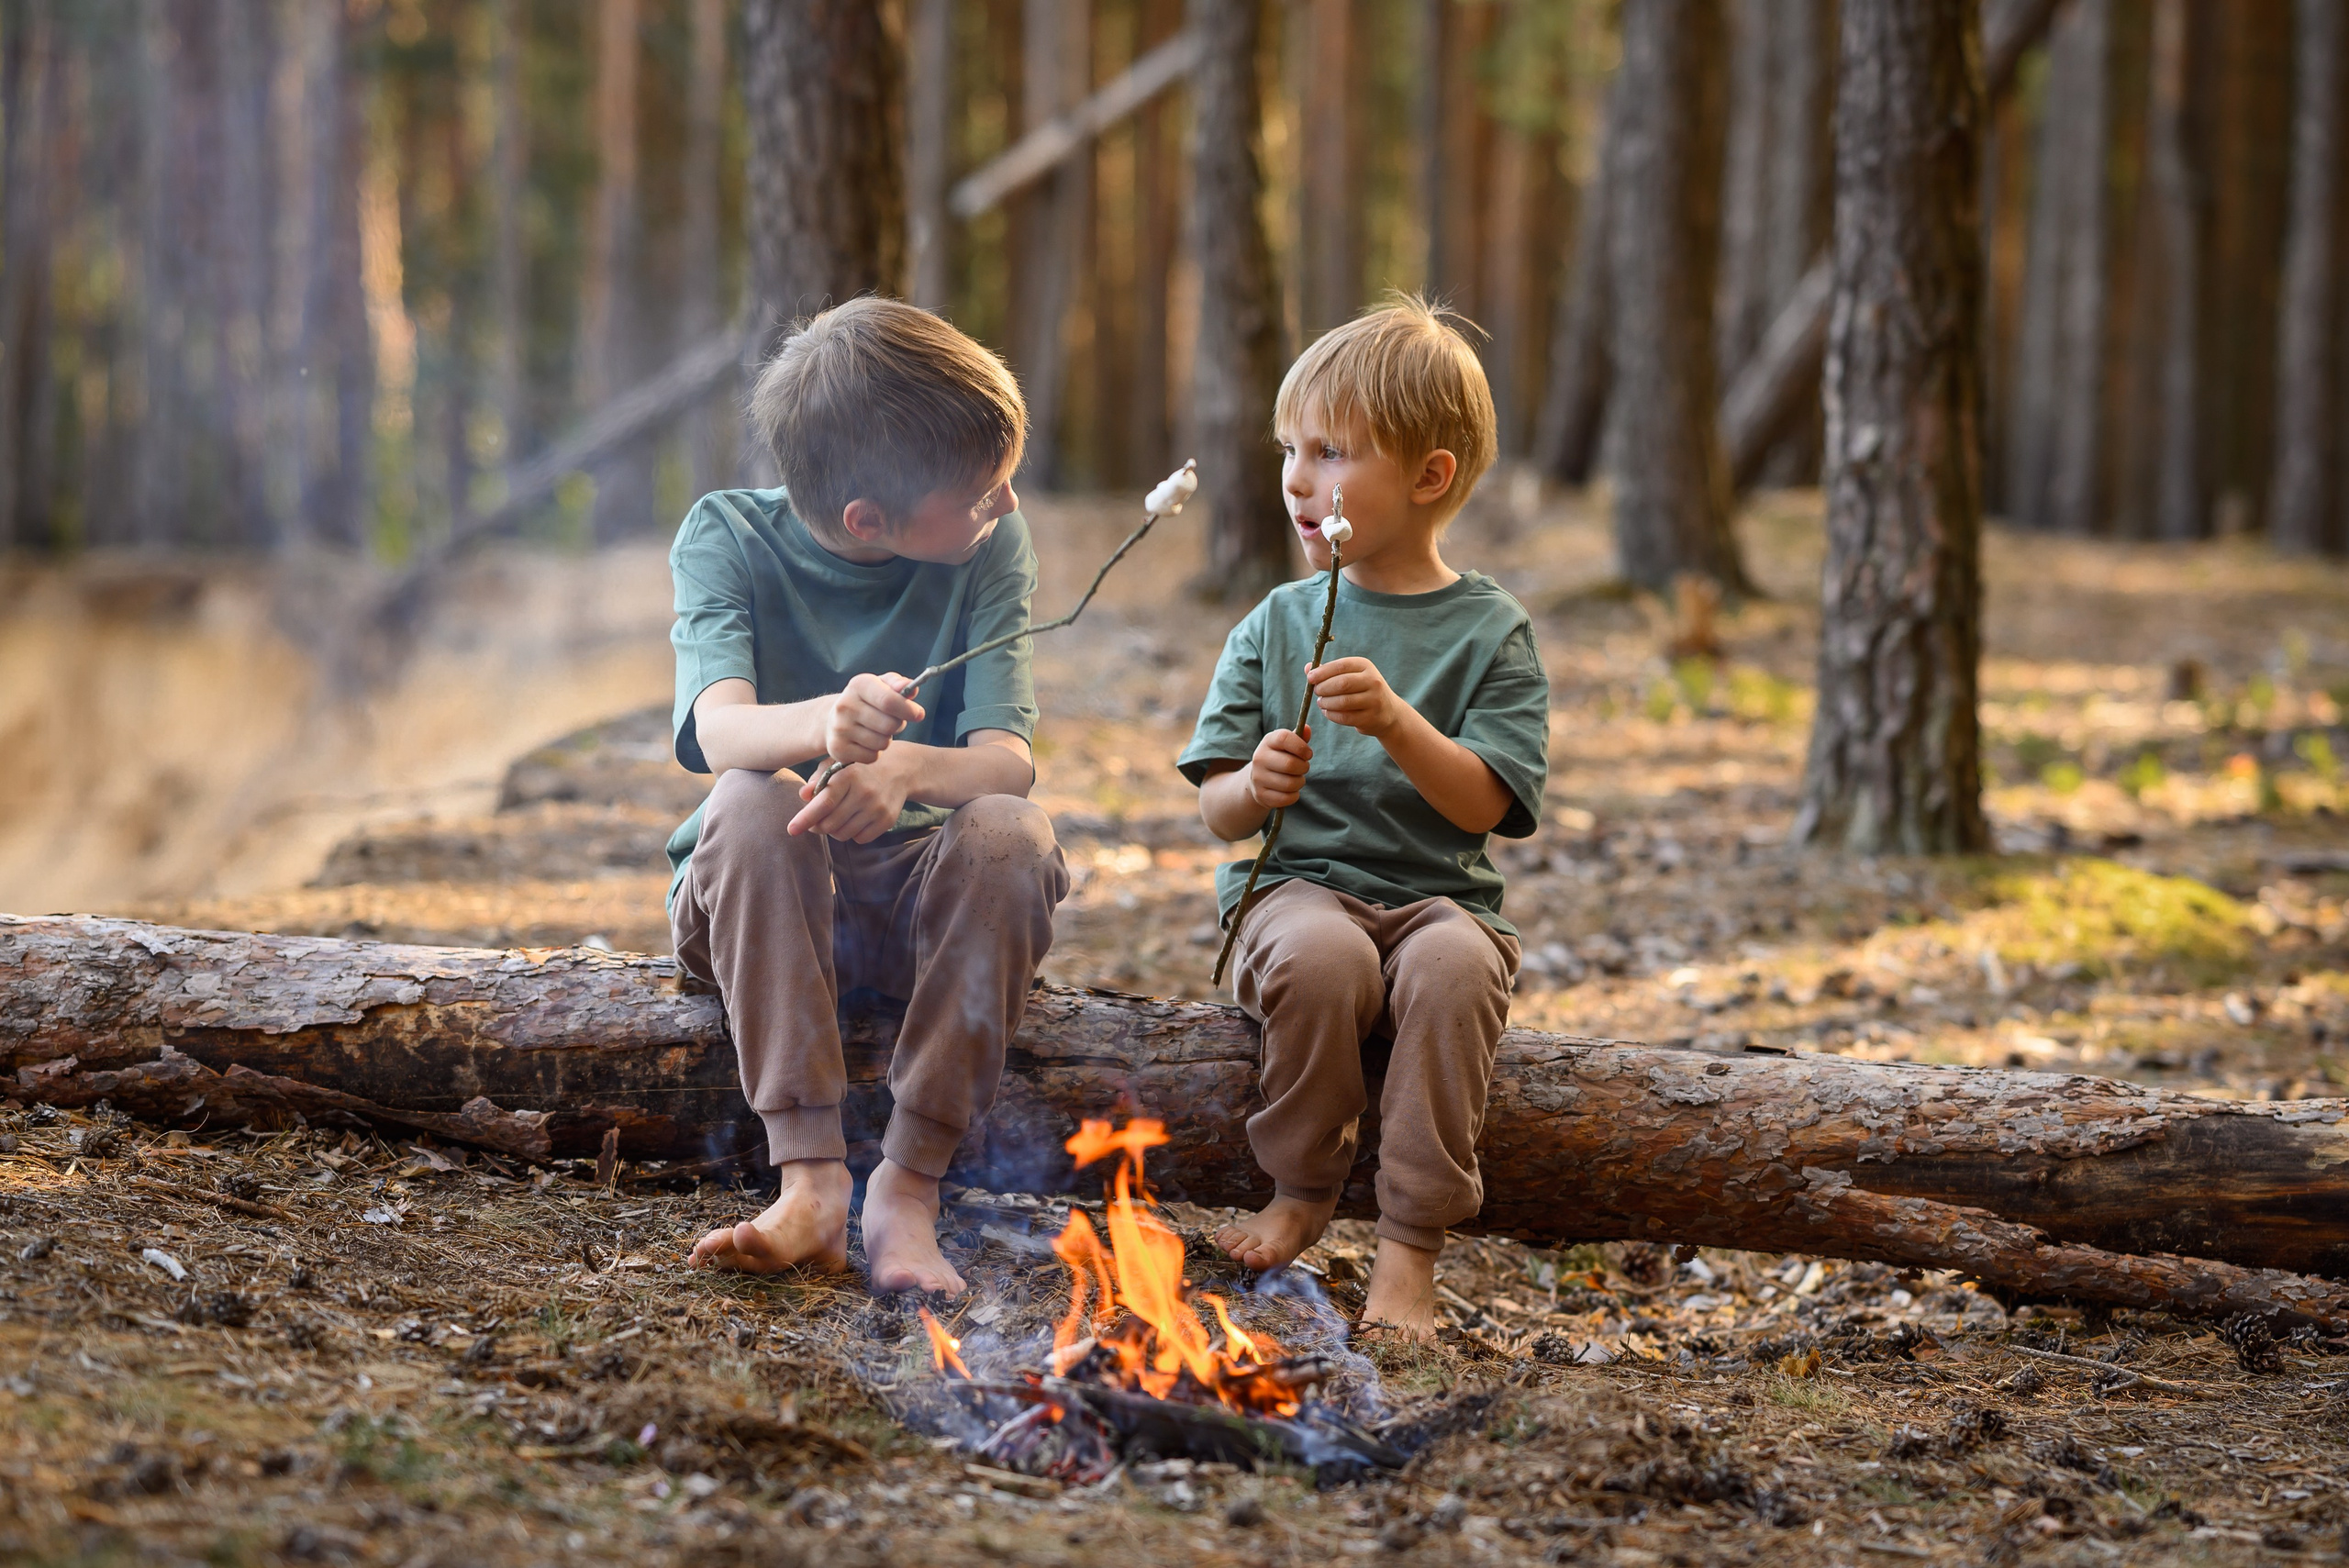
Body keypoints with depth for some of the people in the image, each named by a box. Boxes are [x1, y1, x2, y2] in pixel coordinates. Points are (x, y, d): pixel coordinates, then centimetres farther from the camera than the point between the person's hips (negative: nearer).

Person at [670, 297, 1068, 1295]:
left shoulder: (991, 545, -3)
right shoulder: (726, 537, -8)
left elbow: (1006, 758, -15)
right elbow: (721, 732, -26)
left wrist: (905, 770, -39)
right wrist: (826, 723, -50)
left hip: (921, 899, 1)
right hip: (756, 906, -1)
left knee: (1008, 832, -31)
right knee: (753, 800, -34)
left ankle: (909, 1190, -28)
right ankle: (812, 1185, -37)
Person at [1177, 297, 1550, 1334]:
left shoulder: (1489, 630, 3)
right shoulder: (1278, 623, 10)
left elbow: (1485, 805, -8)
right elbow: (1216, 810, 8)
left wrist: (1395, 721, -23)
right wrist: (1255, 788, -15)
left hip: (1436, 892, -1)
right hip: (1293, 887, 1)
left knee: (1456, 966, -36)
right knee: (1323, 956, -35)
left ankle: (1410, 1246, -29)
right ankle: (1303, 1191, -11)